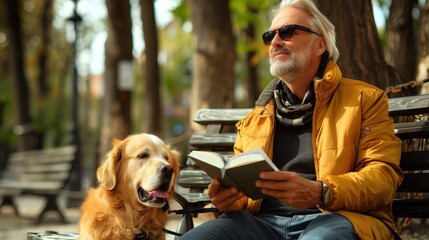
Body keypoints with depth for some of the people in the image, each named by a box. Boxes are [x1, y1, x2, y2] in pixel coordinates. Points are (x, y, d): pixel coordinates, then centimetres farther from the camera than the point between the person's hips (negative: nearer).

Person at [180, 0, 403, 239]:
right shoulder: (255, 118, 26)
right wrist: (227, 198, 0)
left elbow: (384, 174, 0)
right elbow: (239, 181, 28)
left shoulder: (364, 99, 12)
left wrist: (320, 193, -19)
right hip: (262, 219, 5)